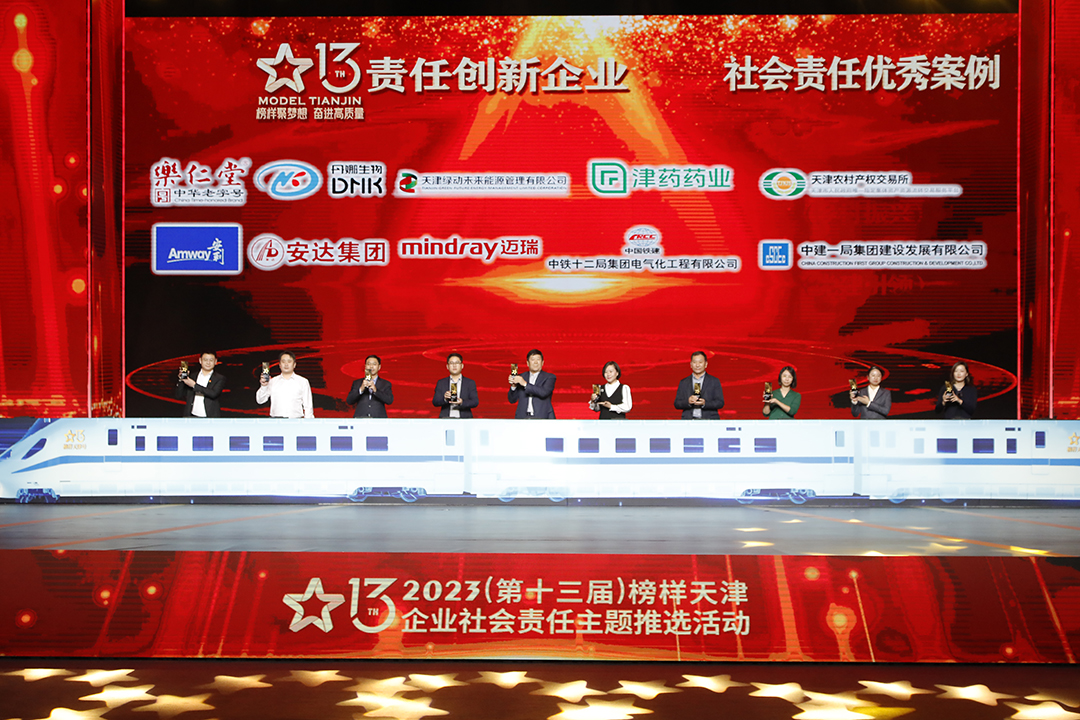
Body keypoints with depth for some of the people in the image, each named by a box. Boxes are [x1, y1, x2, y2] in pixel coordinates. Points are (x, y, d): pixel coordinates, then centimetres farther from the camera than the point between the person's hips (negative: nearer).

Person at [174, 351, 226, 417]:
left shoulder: (220, 378, 2)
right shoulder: (192, 376, 12)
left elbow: (214, 394, -15)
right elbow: (179, 396, 10)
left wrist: (194, 385, -17)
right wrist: (180, 380, -5)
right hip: (191, 417, 3)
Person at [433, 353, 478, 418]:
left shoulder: (470, 383, 11)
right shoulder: (441, 383, 14)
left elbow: (475, 402, 2)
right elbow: (435, 402, 6)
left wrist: (462, 402, -17)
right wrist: (444, 398, -15)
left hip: (464, 419, -1)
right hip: (446, 419, 1)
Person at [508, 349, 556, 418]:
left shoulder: (549, 377, 6)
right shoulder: (521, 377, 15)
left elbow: (544, 392, -13)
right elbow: (512, 400, 13)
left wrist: (525, 384, -17)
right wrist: (513, 386, -6)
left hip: (542, 418, -2)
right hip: (523, 418, 2)